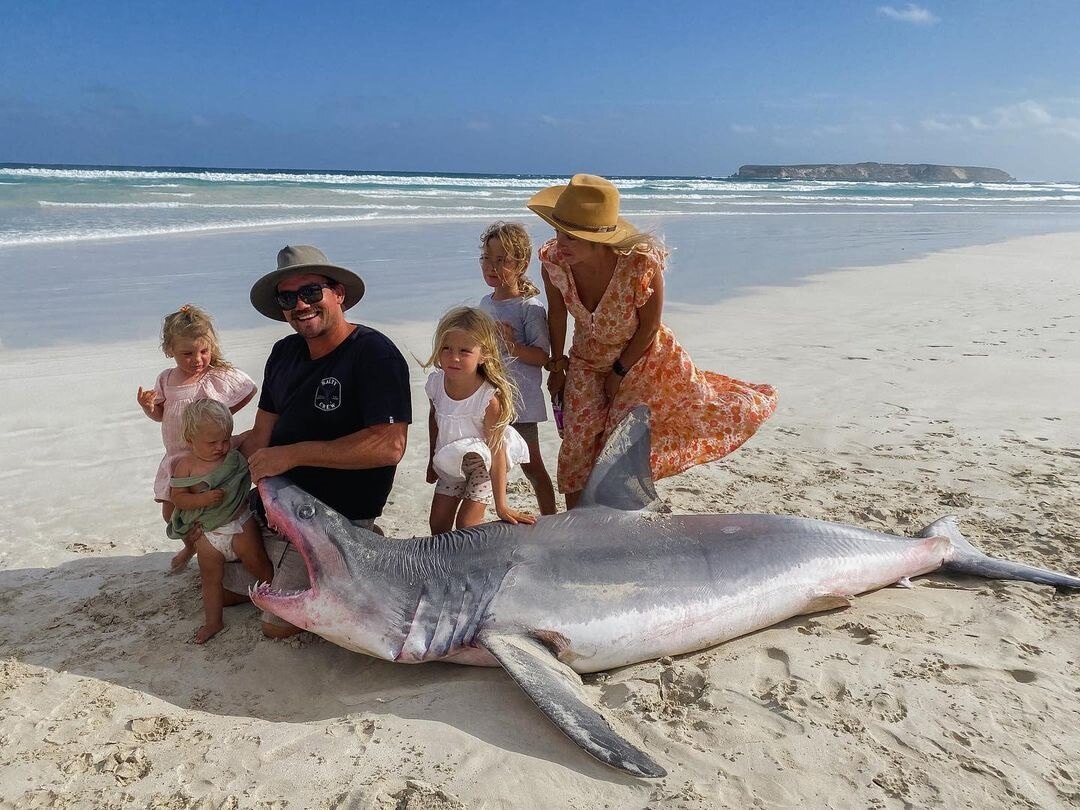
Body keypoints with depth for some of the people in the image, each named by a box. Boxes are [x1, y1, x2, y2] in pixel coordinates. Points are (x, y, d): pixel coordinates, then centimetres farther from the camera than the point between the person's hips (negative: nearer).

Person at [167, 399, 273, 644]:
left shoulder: (235, 455, -8)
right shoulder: (186, 465, -9)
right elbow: (177, 496, -11)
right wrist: (203, 498, -25)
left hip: (241, 525, -1)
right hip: (208, 533, 1)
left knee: (259, 566, 10)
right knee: (211, 579, 15)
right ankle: (213, 621, 30)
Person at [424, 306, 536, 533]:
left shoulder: (490, 398, -33)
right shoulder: (436, 382, -18)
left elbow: (496, 452, -29)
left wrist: (501, 505, -28)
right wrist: (432, 459, 15)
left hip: (482, 465, -5)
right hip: (450, 465, 5)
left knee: (466, 524, -8)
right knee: (438, 525, 9)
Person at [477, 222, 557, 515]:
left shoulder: (530, 308, -14)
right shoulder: (485, 303, 9)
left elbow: (543, 356, -18)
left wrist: (512, 345, -31)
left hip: (519, 400, -7)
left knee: (531, 466, 4)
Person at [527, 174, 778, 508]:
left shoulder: (641, 262, -36)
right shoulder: (553, 260, -27)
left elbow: (650, 325, -19)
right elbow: (556, 314, -7)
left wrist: (619, 373, -10)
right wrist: (557, 366, 3)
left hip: (644, 357, -2)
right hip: (588, 364, 2)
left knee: (705, 410, 13)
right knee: (578, 447, 3)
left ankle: (754, 402, 48)